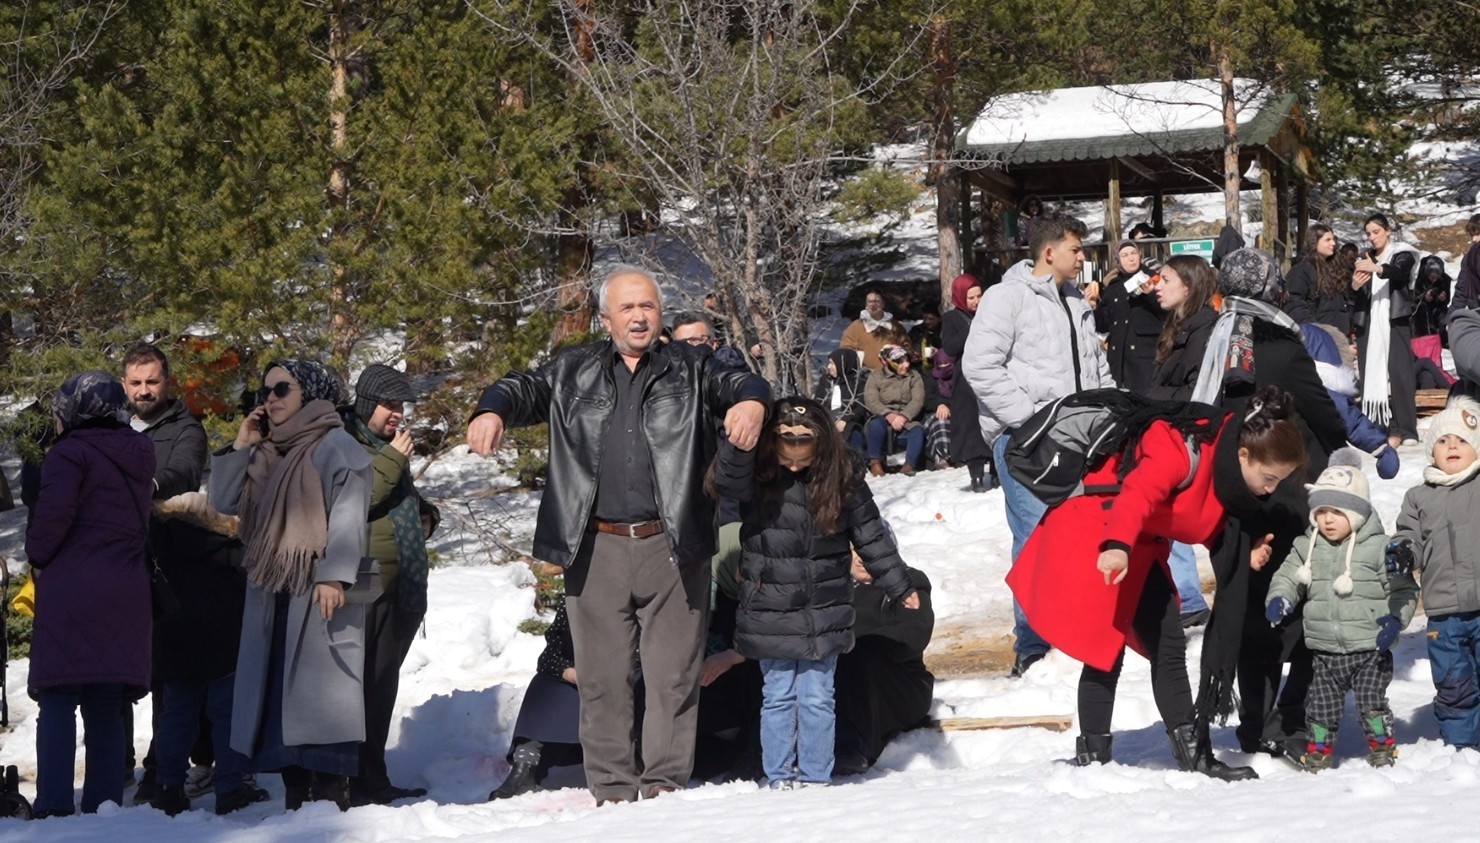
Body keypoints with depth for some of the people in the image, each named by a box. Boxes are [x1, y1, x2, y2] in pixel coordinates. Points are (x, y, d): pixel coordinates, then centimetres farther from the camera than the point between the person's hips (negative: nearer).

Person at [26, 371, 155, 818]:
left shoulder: (70, 453, -8)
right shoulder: (138, 455, 13)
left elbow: (54, 513, -17)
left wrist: (38, 556, -2)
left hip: (70, 587, -6)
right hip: (125, 592, 6)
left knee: (58, 701, -4)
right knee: (106, 707, 10)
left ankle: (54, 805, -10)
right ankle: (105, 801, 6)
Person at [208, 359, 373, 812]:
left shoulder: (335, 445, -2)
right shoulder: (266, 454, 22)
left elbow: (348, 512, -12)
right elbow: (223, 501, 17)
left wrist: (335, 574, -22)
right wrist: (240, 446, 9)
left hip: (320, 591, -8)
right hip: (272, 590, 8)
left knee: (318, 690, -13)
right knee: (277, 692, 6)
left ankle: (331, 795, -14)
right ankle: (296, 797, 10)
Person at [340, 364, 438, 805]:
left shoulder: (387, 445, 23)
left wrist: (426, 515, 16)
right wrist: (393, 458, -18)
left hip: (401, 585, 9)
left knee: (382, 685, 12)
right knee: (361, 684, -9)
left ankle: (373, 779, 18)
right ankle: (351, 781, -8)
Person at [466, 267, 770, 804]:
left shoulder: (690, 368, 11)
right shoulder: (574, 373, 15)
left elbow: (737, 384, 0)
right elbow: (524, 388, 7)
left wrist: (751, 401, -25)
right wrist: (492, 412, -16)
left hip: (672, 547, -1)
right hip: (596, 548, 1)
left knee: (674, 672, 0)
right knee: (602, 674, 3)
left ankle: (666, 781, 7)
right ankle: (612, 788, 10)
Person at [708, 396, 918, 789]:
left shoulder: (842, 479, -2)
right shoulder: (756, 477, -5)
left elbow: (871, 535, 7)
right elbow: (727, 480, -28)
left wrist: (900, 585, 13)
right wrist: (740, 443, -44)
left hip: (824, 613, 0)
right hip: (770, 613, 0)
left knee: (817, 698, 3)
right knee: (778, 697, 4)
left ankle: (815, 777, 13)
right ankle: (779, 778, 14)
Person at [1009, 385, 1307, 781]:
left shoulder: (1231, 468, -3)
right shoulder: (1182, 450, -30)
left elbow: (1214, 526, 10)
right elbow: (1139, 492, -45)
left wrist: (1246, 552, -10)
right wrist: (1117, 546, -61)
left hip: (1142, 547, 9)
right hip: (1097, 544, -9)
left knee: (1168, 644, 9)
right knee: (1106, 648, -11)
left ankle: (1192, 751, 14)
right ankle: (1092, 756, -4)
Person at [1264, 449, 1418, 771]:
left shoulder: (1379, 547, -7)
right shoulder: (1306, 549, 4)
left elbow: (1403, 588, -4)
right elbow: (1287, 577, 10)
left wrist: (1394, 618, -19)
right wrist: (1277, 600, -11)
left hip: (1370, 649, -4)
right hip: (1325, 650, 4)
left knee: (1372, 702, -4)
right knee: (1321, 704, 9)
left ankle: (1382, 749, 12)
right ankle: (1317, 752, 24)